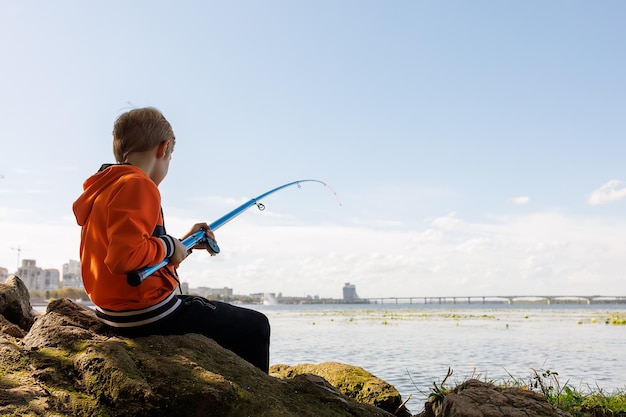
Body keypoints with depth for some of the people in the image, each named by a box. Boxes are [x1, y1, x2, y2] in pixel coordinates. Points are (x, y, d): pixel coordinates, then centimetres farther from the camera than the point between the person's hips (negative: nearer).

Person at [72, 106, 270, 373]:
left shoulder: (103, 188, 12)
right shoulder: (137, 185, -18)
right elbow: (123, 258, -30)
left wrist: (182, 243, 16)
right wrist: (168, 246, -14)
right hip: (147, 315, -10)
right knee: (255, 327, 1)